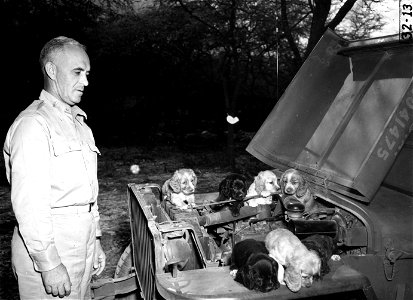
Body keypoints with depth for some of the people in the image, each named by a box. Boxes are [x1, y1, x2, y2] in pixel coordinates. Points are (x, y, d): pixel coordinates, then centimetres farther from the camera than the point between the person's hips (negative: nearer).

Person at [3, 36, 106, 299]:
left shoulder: (78, 122, 15)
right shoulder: (33, 124, -14)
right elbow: (28, 203, -20)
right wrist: (48, 264, -21)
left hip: (81, 244, 8)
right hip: (48, 247, -8)